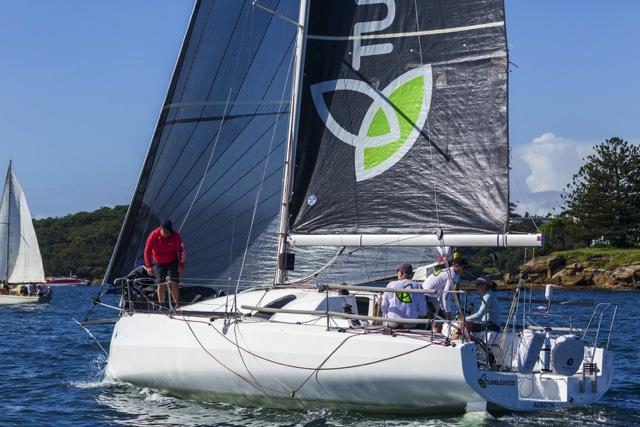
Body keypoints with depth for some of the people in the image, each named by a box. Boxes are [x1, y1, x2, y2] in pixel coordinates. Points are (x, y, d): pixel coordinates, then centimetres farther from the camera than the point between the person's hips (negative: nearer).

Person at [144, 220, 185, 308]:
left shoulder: (175, 236, -17)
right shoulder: (153, 236, -20)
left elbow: (181, 250, -5)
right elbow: (147, 251, -16)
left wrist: (181, 263, -8)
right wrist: (149, 266, -23)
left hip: (172, 262, 0)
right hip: (158, 264, 0)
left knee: (174, 283, -6)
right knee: (160, 284, -1)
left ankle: (177, 304, 0)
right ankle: (161, 305, 9)